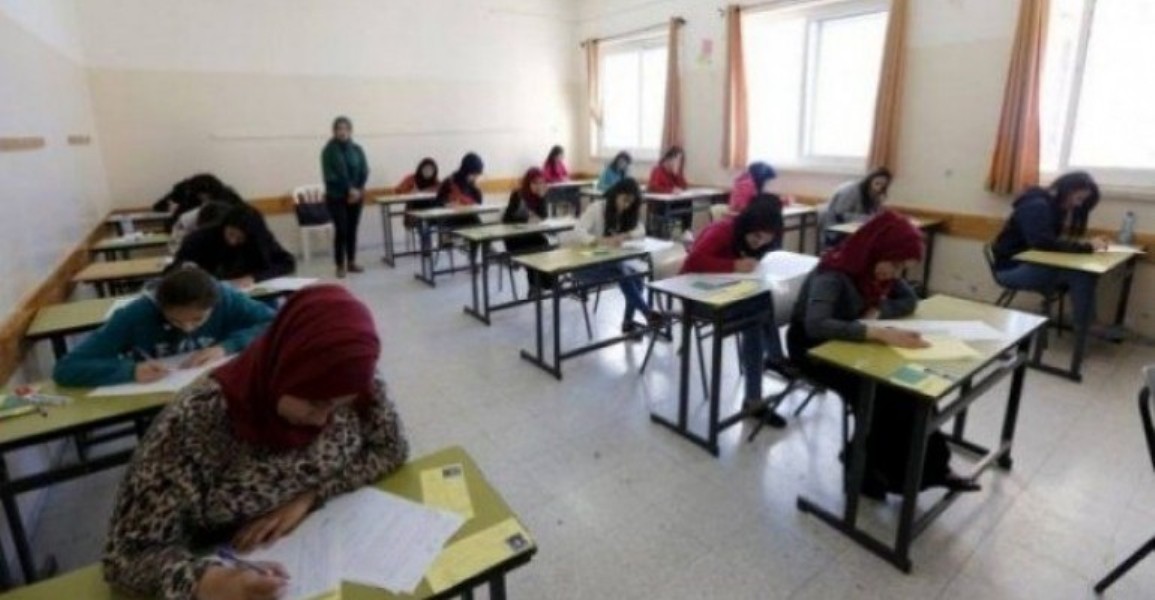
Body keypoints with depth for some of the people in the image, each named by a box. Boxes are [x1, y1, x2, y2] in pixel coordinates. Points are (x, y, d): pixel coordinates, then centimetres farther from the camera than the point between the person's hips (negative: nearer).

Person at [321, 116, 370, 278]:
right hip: (336, 197, -4)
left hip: (356, 195, 4)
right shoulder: (329, 150, -5)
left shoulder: (357, 149, 6)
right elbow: (331, 176, -11)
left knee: (353, 229, 9)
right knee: (341, 230, -5)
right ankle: (340, 265, 3)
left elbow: (364, 172, 0)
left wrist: (358, 190, -13)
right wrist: (349, 189, -16)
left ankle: (351, 262, 19)